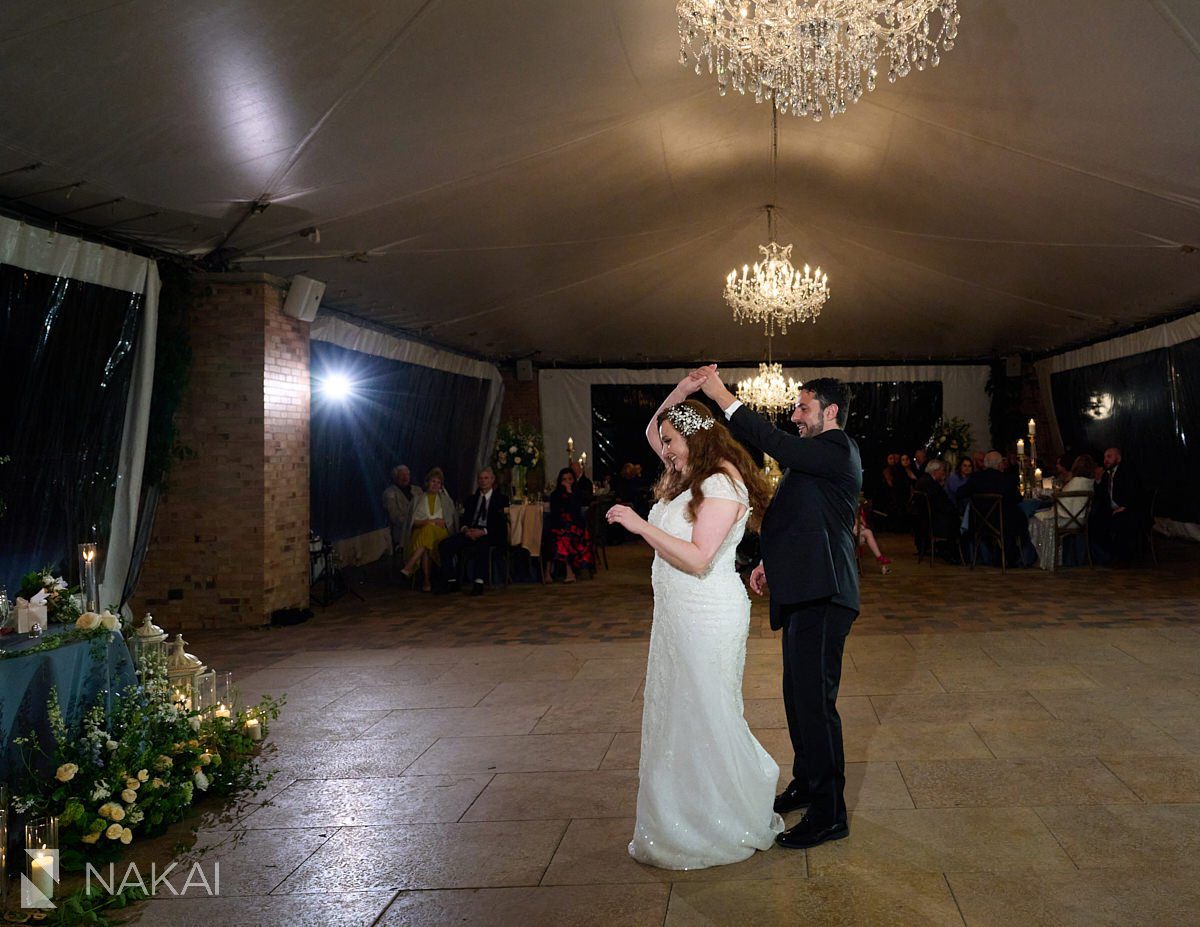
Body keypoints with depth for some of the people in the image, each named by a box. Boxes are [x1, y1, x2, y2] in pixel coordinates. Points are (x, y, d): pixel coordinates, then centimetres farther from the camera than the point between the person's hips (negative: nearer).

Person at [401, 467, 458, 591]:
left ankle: (409, 568, -39)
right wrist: (430, 521, -7)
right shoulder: (418, 499, 20)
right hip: (421, 533, 1)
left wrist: (430, 522, -4)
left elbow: (451, 521, 12)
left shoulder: (446, 500, 21)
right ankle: (426, 581, -38)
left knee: (429, 530, -38)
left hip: (441, 532, 0)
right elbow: (414, 522, 9)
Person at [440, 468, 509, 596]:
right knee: (445, 544, -19)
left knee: (482, 543, -41)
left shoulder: (501, 498, 8)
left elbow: (500, 523, -4)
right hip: (470, 532, 5)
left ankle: (479, 583, -41)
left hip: (490, 535, -5)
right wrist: (465, 529, -11)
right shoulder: (472, 498, 23)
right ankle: (451, 581, -17)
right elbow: (465, 518, 14)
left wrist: (483, 532, -20)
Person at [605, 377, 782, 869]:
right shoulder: (687, 476, 11)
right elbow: (652, 431, 24)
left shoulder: (722, 483, -17)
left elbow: (697, 559, -23)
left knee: (705, 713, 2)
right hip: (678, 614, 9)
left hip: (707, 619, -9)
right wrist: (679, 393, 9)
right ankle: (690, 814, 27)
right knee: (679, 712, 14)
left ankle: (726, 824, 19)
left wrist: (640, 525, -21)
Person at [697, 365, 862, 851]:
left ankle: (829, 813, 2)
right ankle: (807, 783, 35)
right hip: (803, 593, 10)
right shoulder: (815, 457, 18)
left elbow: (778, 444, -24)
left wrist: (724, 397, -21)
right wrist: (770, 563, 14)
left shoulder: (837, 448, -11)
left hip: (821, 597, -10)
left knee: (816, 700, -7)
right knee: (798, 695, 19)